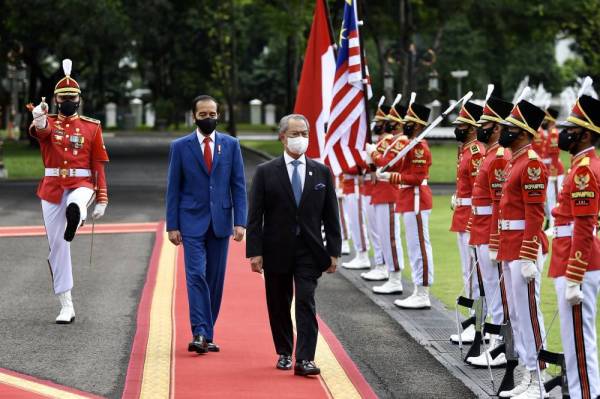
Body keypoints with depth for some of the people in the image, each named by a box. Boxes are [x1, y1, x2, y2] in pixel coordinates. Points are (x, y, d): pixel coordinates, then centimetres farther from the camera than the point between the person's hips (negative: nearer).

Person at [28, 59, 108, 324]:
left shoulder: (92, 127, 5)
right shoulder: (47, 123, 3)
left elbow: (98, 165, 5)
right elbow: (39, 131, -23)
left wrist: (102, 200, -2)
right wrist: (39, 121, -48)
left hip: (81, 185, -1)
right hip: (52, 188, 1)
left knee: (74, 206, -42)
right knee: (58, 248, 1)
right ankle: (66, 306, 6)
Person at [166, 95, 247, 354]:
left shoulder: (231, 145, 6)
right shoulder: (180, 146, 1)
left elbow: (238, 185, 4)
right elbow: (173, 188, 2)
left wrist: (240, 221, -4)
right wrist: (172, 225, -4)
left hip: (220, 221, 2)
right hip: (192, 221, -2)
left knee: (215, 279, 5)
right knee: (196, 275, -13)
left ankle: (206, 335, 13)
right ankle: (200, 333, -17)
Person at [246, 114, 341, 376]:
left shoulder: (322, 172, 5)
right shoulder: (266, 172, -1)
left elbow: (331, 216, 6)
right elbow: (255, 216, -3)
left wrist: (333, 251, 1)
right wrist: (255, 252, -10)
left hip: (309, 251, 0)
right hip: (276, 251, 0)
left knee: (306, 303, -9)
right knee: (279, 305, 9)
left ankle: (305, 360, -12)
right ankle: (284, 353, 25)